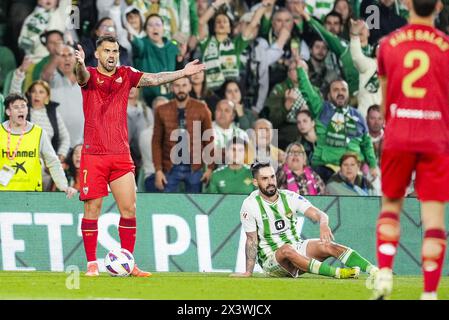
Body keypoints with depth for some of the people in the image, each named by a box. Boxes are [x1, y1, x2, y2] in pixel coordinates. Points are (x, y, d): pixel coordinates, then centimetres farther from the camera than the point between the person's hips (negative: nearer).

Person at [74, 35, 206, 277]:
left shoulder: (126, 75, 10)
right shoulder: (90, 75, -2)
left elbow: (154, 79, 8)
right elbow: (83, 76, -24)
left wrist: (183, 72, -2)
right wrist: (80, 64, -47)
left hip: (121, 154, 4)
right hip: (94, 154, -4)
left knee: (129, 209, 2)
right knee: (92, 208, -3)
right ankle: (92, 263, 4)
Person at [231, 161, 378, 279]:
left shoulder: (290, 197, 0)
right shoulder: (250, 205, -8)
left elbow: (317, 214, -12)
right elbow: (252, 240, -6)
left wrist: (323, 224, -36)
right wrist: (248, 272, -11)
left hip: (297, 248, 4)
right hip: (271, 258, -4)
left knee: (327, 245, -22)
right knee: (287, 249, -37)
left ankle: (375, 270, -35)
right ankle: (337, 272, -51)